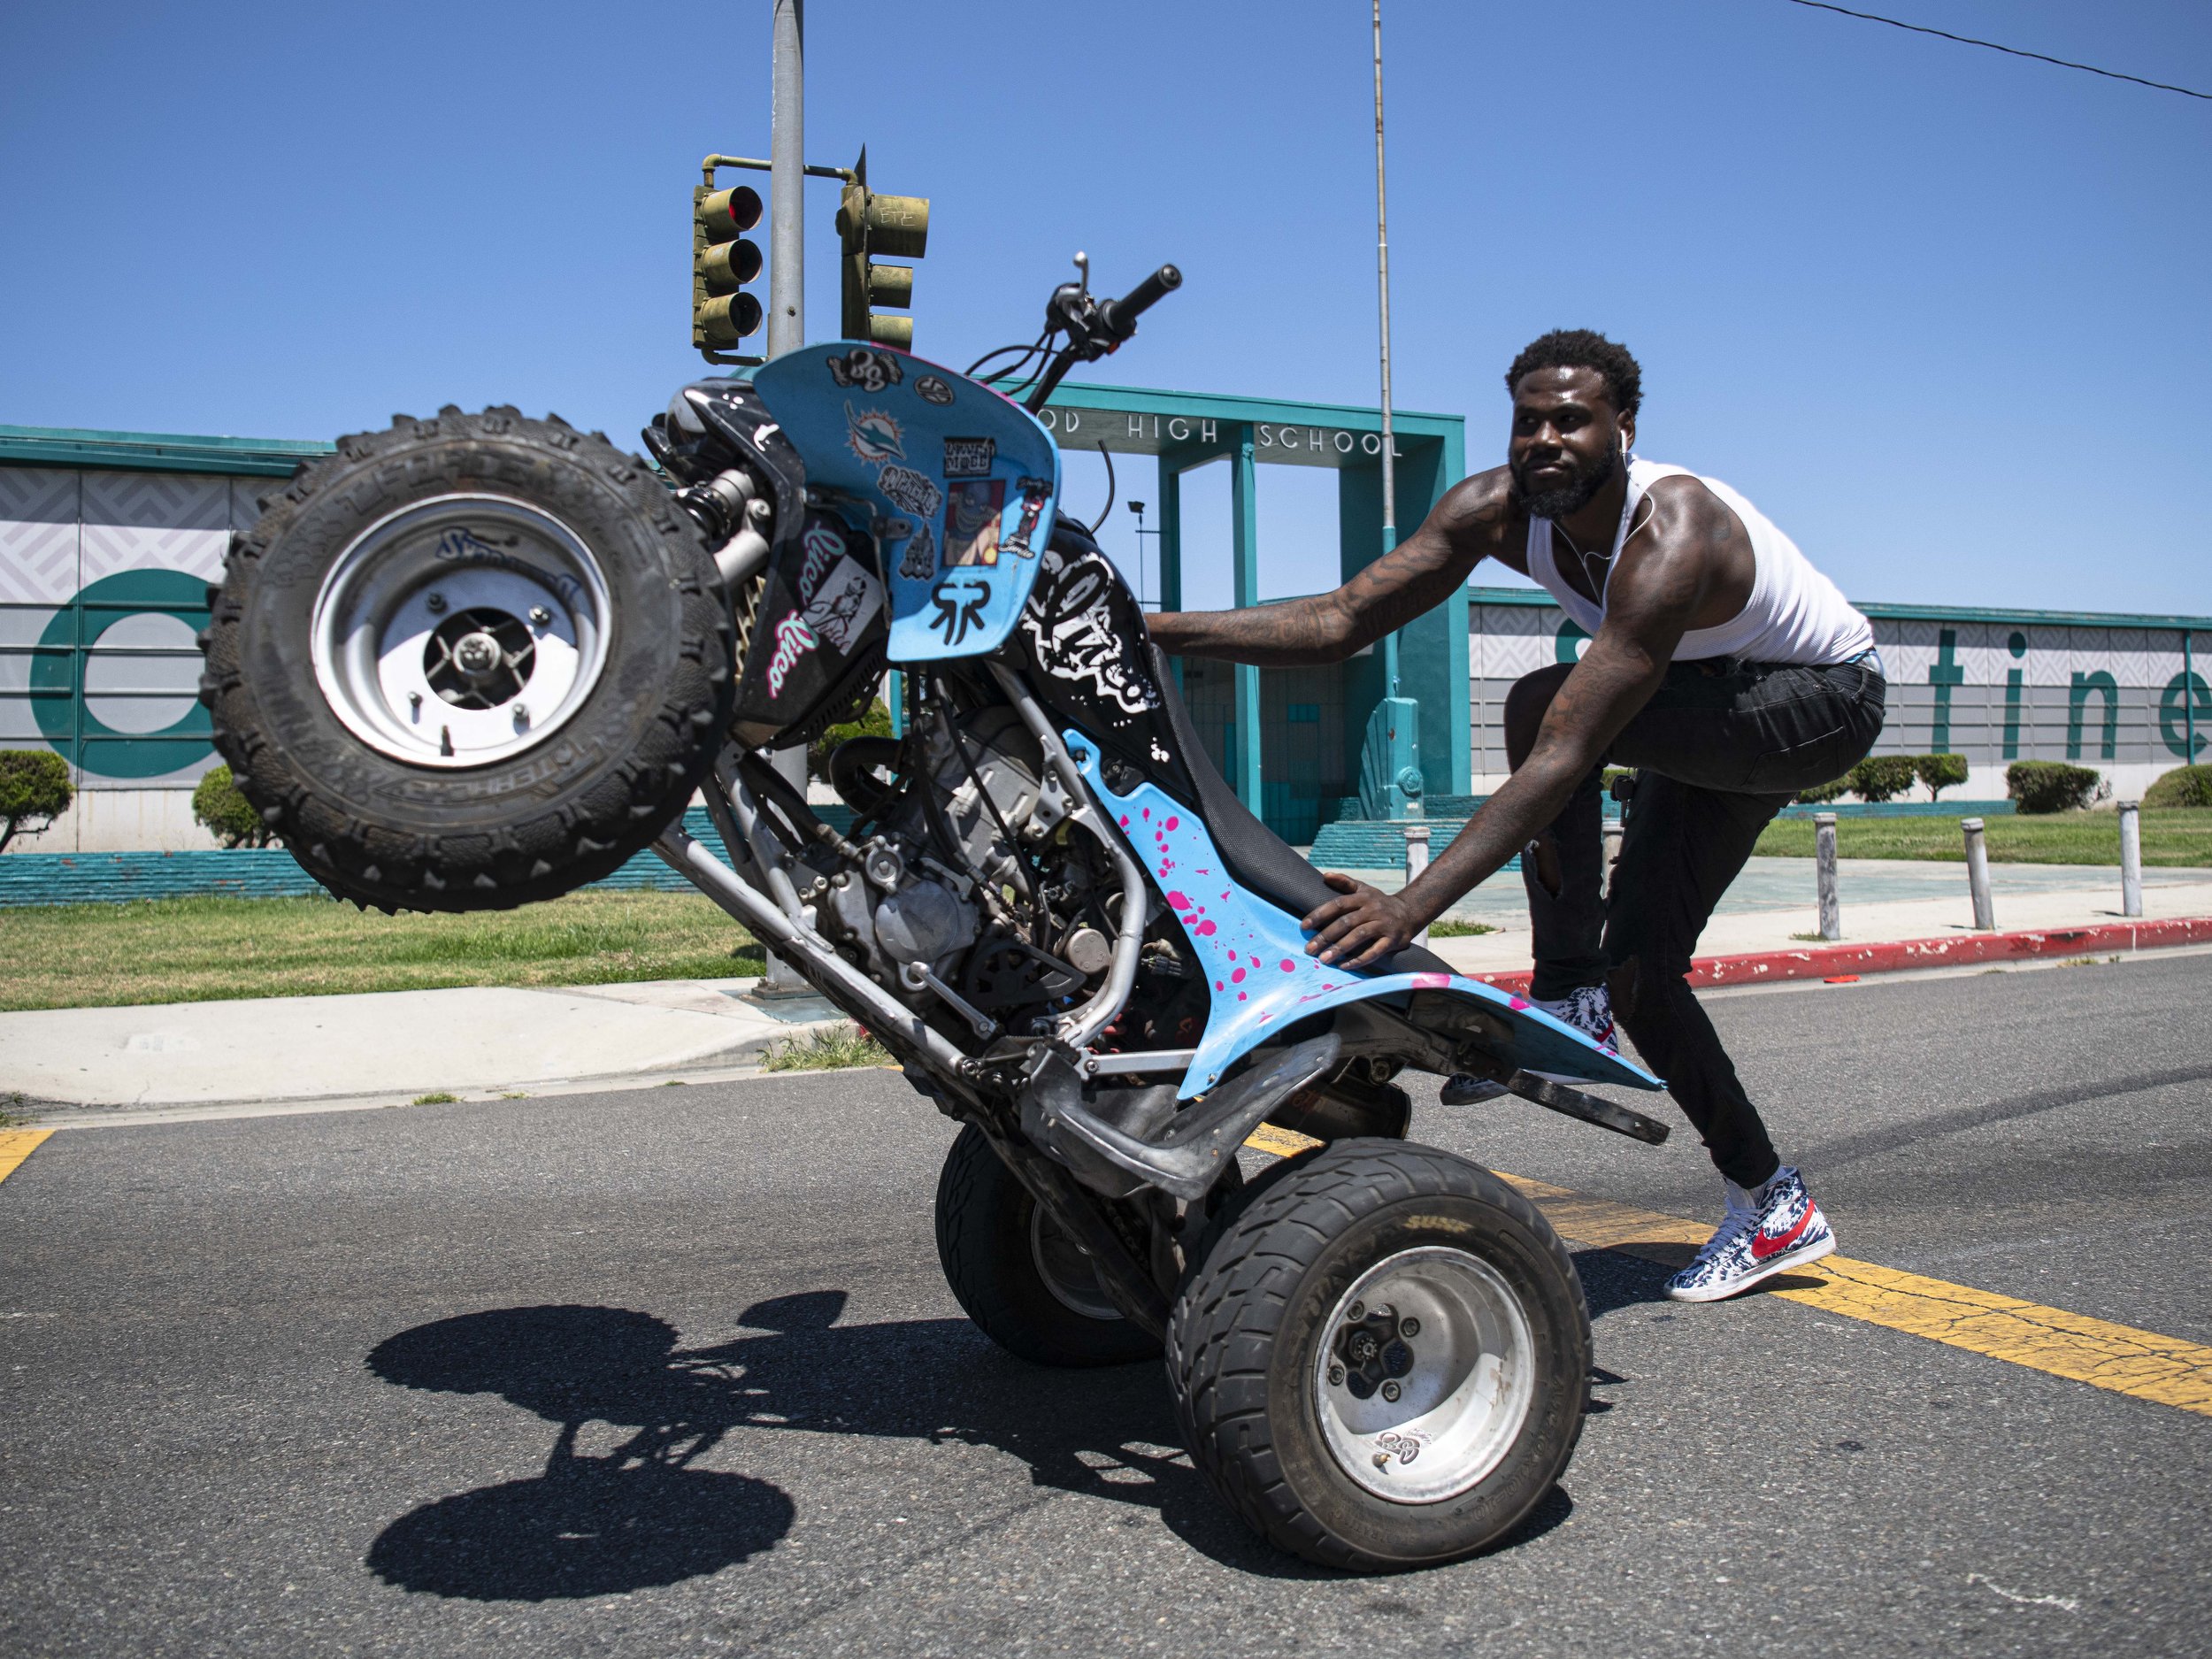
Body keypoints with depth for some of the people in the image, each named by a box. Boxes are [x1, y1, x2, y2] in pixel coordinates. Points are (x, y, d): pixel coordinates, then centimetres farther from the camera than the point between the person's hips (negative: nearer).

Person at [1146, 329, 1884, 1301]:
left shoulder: (1672, 539, -38)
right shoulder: (1496, 509, -17)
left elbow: (1566, 755, -46)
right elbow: (1342, 620, -22)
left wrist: (1413, 906, -54)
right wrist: (1153, 629, -35)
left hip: (1829, 699, -8)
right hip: (1717, 708, 8)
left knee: (1543, 706, -31)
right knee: (1638, 964, 0)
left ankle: (1567, 1000, -17)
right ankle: (1773, 1205, 16)